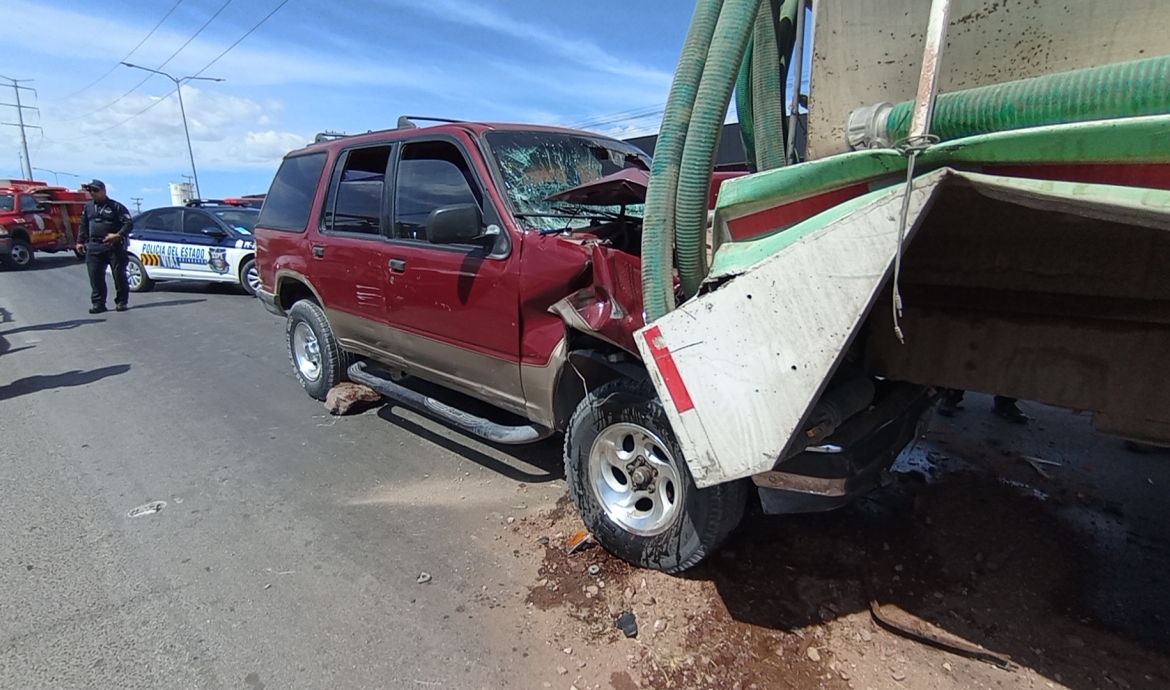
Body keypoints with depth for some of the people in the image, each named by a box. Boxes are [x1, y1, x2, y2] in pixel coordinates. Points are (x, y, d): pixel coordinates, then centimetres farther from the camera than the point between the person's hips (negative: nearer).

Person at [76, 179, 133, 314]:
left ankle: (122, 301, 6)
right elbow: (84, 225, 22)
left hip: (114, 246, -5)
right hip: (94, 246, 5)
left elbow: (129, 223, -6)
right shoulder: (88, 207, 17)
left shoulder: (115, 206, 0)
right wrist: (80, 241, 16)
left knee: (119, 274, -2)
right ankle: (98, 303, 5)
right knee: (95, 276, 1)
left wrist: (118, 235, -20)